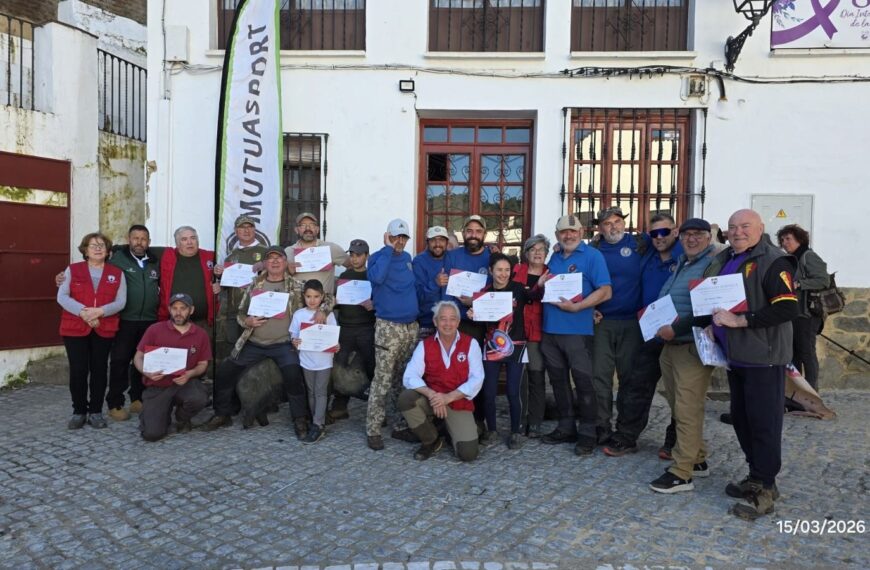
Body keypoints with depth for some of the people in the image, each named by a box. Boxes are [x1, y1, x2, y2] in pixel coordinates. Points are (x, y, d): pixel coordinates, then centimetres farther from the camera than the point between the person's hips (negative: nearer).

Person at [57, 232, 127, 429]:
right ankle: (79, 411, 12)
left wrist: (100, 311, -19)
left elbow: (120, 302, -2)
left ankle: (96, 411, 14)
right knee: (78, 370, -1)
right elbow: (62, 297, -4)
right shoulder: (72, 270, 5)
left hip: (104, 329, 1)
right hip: (75, 328, -1)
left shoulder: (117, 274, 6)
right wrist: (83, 311, -19)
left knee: (99, 369, 5)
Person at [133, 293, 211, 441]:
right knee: (152, 433, -17)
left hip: (185, 383, 1)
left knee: (200, 398, -35)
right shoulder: (155, 330, -4)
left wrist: (189, 374, -16)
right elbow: (138, 358, 2)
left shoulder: (200, 334, 0)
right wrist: (147, 372, -20)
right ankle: (151, 414, 24)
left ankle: (182, 419, 5)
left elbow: (202, 364, 6)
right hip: (157, 387, -1)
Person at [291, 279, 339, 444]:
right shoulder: (299, 314, 0)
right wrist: (294, 341, -18)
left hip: (324, 359, -3)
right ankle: (319, 424, 24)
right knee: (311, 392, 12)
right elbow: (294, 335, 4)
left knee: (320, 392, -2)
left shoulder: (328, 314, -4)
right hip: (306, 359, 3)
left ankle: (317, 426, -1)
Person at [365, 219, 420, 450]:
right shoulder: (378, 257, -1)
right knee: (383, 380, -8)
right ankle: (373, 430, -2)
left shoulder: (407, 258, 16)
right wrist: (388, 249, -14)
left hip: (412, 326, 6)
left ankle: (400, 426, 17)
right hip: (388, 327, -6)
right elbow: (377, 277, -24)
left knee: (404, 379, 9)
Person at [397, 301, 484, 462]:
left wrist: (448, 397, -22)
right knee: (405, 398, -29)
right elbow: (409, 377, -13)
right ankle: (432, 441, -3)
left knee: (468, 453, -19)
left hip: (459, 403, -1)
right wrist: (431, 394, -30)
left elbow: (477, 379, -12)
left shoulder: (470, 344, -4)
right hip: (432, 399, 2)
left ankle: (454, 429, 19)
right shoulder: (425, 345, -2)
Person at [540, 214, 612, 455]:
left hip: (577, 329, -6)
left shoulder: (592, 256, -5)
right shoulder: (554, 258, 15)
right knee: (558, 380, 13)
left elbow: (605, 291, -13)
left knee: (583, 382, 1)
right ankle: (566, 428, 25)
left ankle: (587, 433, 11)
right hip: (550, 329, 7)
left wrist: (575, 307, -21)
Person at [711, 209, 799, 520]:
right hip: (736, 355, 9)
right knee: (741, 419, 16)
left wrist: (740, 321, -23)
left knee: (763, 423, -1)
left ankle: (764, 490, 9)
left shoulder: (773, 261, -12)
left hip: (763, 357, -8)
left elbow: (787, 308, -21)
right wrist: (713, 325, 8)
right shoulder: (723, 260, 14)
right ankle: (757, 478, 30)